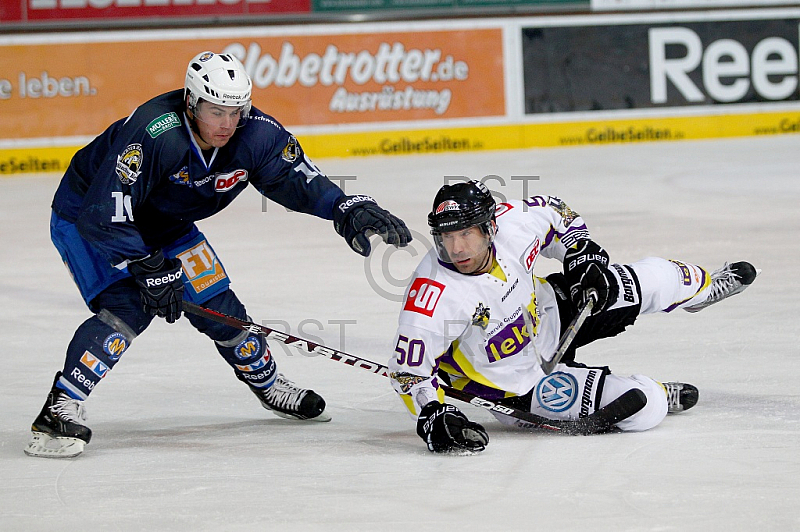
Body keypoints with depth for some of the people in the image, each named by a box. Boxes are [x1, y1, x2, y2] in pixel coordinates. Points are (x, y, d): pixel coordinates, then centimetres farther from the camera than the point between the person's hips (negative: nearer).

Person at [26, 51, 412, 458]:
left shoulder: (255, 134, -19)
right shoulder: (154, 135, -39)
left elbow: (297, 178, -8)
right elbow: (103, 216, -40)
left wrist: (349, 209, -25)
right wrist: (150, 268, -35)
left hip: (164, 223, 6)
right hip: (87, 218, -6)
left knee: (219, 307, 7)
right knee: (129, 309, -27)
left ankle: (268, 384, 32)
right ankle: (61, 410, -25)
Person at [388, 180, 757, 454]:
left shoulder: (512, 224, -22)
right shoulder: (435, 293, -37)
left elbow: (552, 212, 2)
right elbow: (409, 366, -32)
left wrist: (582, 256, -6)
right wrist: (432, 416, -45)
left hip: (547, 315, 6)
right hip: (517, 383, -6)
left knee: (652, 282, 13)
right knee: (643, 408, -14)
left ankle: (703, 286, 48)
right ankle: (658, 394, 24)